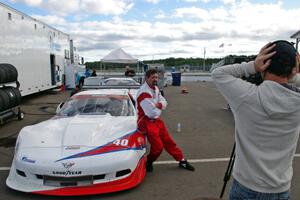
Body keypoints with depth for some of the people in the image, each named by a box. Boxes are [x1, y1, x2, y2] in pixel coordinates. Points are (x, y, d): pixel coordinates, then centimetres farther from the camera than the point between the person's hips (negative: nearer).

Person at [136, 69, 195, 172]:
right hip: (146, 122, -8)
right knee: (158, 146, -8)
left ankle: (182, 161, 26)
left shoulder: (155, 89, 6)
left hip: (156, 120, 8)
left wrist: (159, 104, -16)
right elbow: (152, 113, -27)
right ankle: (148, 162, 21)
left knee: (168, 141, 13)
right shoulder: (143, 92, -24)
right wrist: (159, 109, -6)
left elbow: (164, 102, 8)